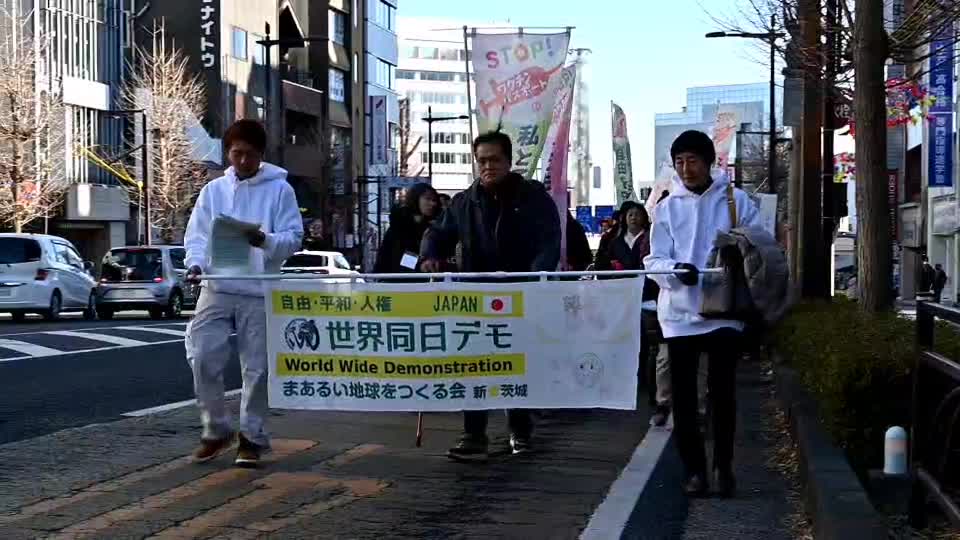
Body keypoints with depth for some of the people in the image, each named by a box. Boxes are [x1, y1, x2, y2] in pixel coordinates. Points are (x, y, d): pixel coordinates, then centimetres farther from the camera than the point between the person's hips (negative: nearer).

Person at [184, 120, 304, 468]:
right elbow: (197, 234, 8)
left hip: (260, 293, -2)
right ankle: (215, 430, 13)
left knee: (257, 368, 2)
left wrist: (265, 241, -23)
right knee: (203, 360, -4)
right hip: (217, 290, 2)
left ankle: (252, 436, 14)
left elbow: (294, 238, -4)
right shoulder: (213, 190, 11)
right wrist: (196, 262, -12)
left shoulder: (280, 190, 2)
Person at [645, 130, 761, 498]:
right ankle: (694, 469, 14)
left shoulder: (736, 201, 4)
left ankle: (723, 465, 15)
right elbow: (655, 260, 1)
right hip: (680, 312, 2)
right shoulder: (668, 207, 7)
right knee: (683, 395, 4)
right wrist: (676, 270, -20)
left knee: (722, 392, 1)